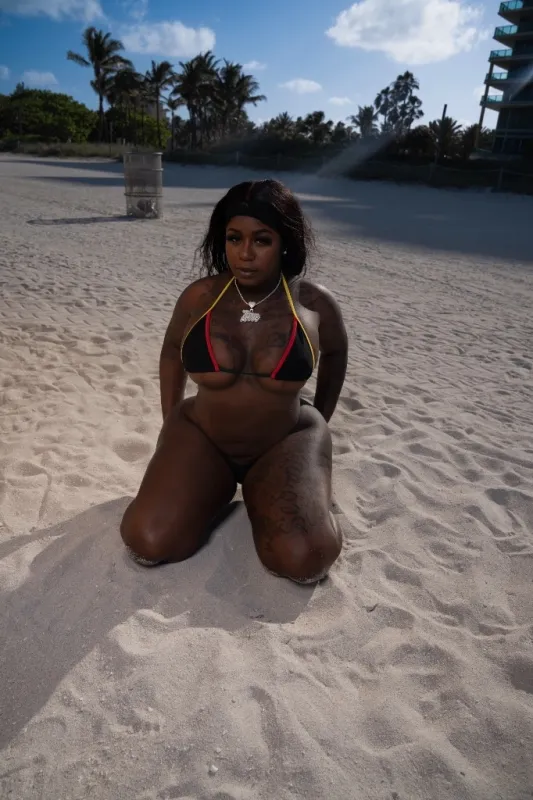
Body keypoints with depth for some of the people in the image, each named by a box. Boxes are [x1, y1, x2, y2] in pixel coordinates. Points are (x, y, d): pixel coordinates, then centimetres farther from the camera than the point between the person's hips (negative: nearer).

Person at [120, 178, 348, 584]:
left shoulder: (315, 304, -9)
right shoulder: (199, 297, -6)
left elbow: (336, 354, 14)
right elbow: (172, 351, 13)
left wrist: (320, 421, 17)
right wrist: (171, 426, 11)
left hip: (286, 442, -1)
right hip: (203, 437, 2)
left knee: (305, 561, -23)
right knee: (146, 542, -19)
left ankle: (259, 496, 10)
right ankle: (220, 489, 11)